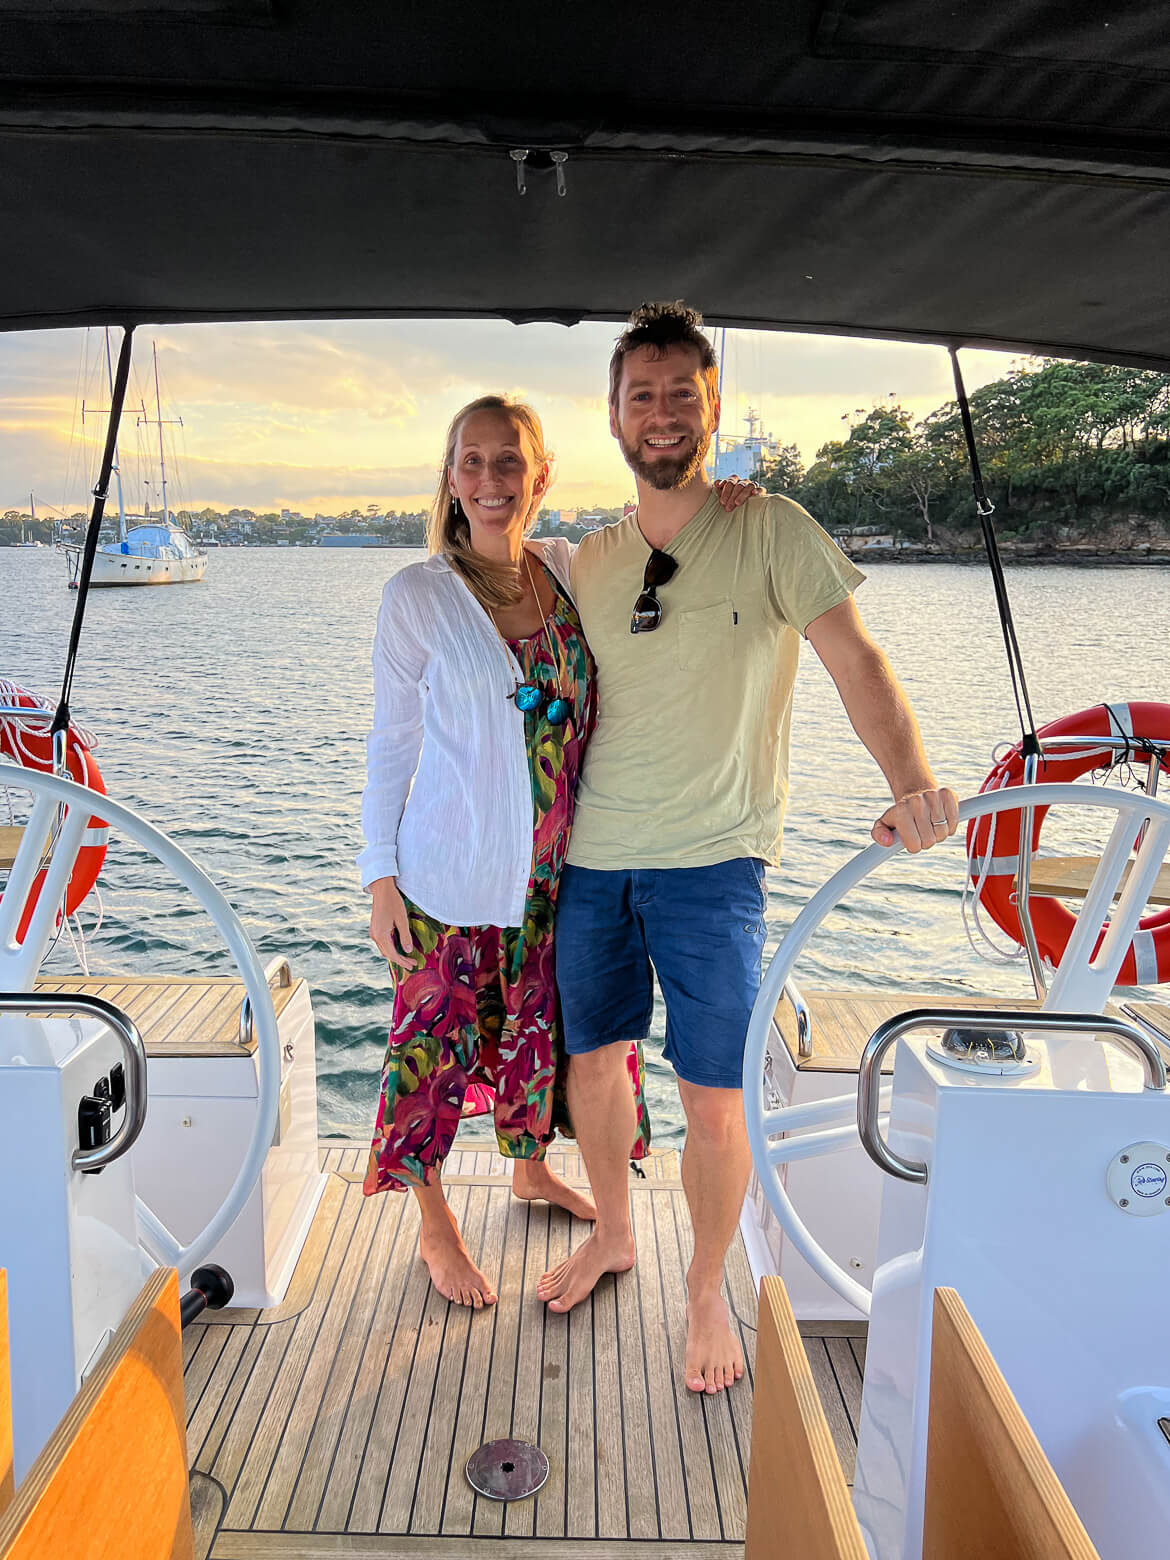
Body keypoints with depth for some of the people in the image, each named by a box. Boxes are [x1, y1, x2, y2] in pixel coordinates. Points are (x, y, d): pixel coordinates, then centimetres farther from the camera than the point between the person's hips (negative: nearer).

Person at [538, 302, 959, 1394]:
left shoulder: (771, 532, -4)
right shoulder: (588, 563, 9)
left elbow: (855, 659, -14)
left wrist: (911, 783, -30)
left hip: (712, 863, -4)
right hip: (591, 859, 4)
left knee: (715, 1103, 1)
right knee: (591, 1061, 14)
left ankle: (707, 1291, 27)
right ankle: (612, 1234, 40)